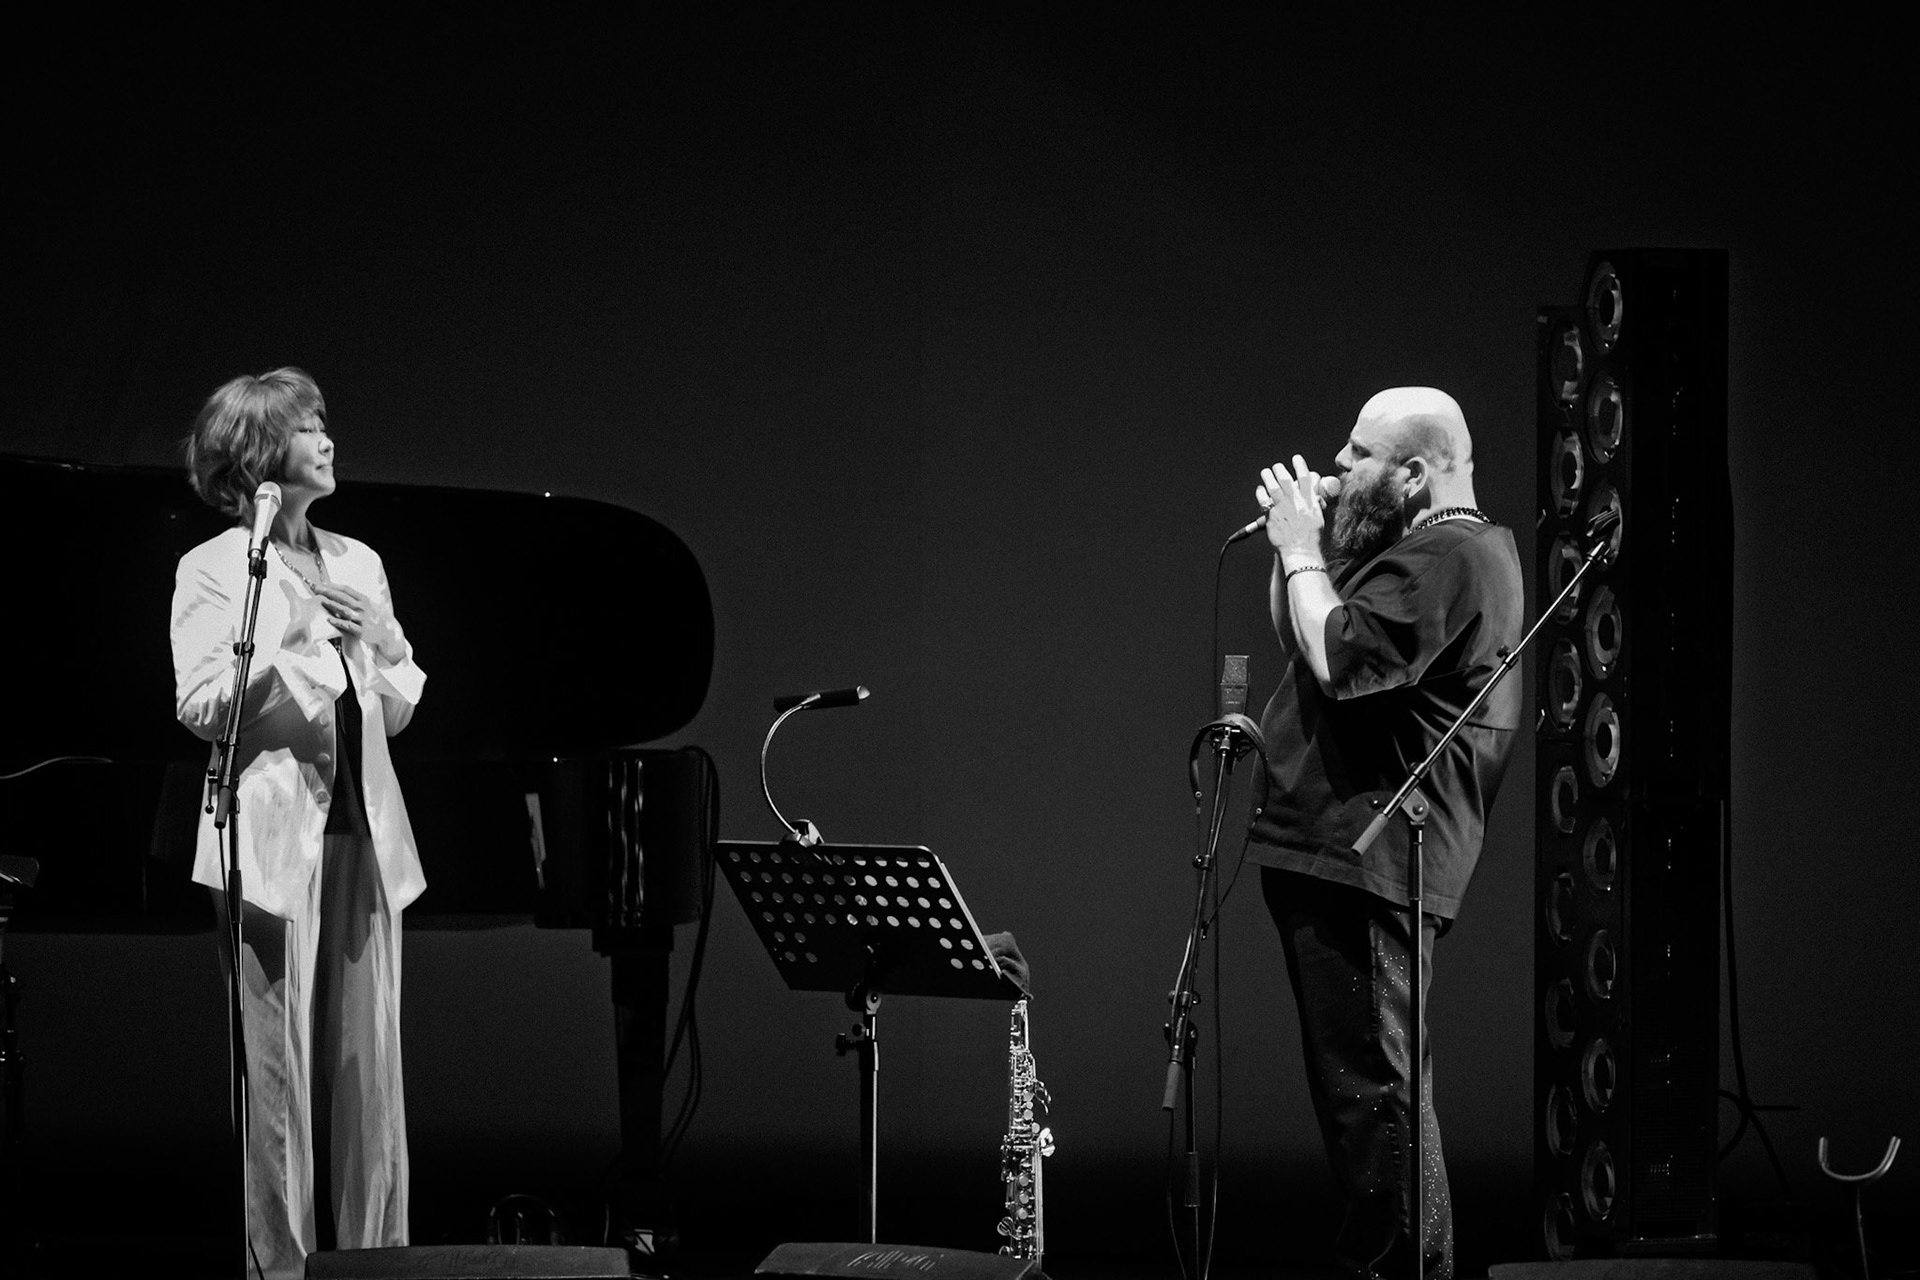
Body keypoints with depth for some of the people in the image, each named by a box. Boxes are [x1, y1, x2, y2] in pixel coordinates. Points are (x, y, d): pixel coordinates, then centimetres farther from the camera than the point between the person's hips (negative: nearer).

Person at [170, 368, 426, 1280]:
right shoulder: (212, 569, 1)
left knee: (367, 1069, 3)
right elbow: (199, 708, -8)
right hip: (273, 839, -5)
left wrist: (386, 644, -2)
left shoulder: (359, 563, 17)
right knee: (277, 1072, -5)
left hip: (362, 835, 5)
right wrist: (277, 641, -20)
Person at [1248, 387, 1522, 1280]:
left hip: (1366, 864, -11)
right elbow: (1298, 639, 25)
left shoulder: (1449, 555, -14)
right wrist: (1292, 548, 10)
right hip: (1337, 854, 11)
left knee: (1372, 1085, -11)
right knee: (1367, 1085, 16)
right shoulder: (1420, 548, 20)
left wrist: (1302, 550, -11)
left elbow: (1338, 658, -24)